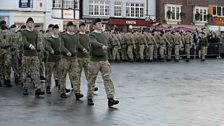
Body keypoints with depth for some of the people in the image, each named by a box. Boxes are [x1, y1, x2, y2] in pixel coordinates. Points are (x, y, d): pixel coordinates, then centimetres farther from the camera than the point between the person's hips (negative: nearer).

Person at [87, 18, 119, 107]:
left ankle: (110, 99, -13)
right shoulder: (92, 35, -6)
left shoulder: (104, 36, 13)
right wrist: (102, 46, -43)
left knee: (107, 78, -7)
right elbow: (94, 42, -27)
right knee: (92, 80, 6)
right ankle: (89, 98, 20)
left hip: (104, 60, 4)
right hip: (94, 61, -4)